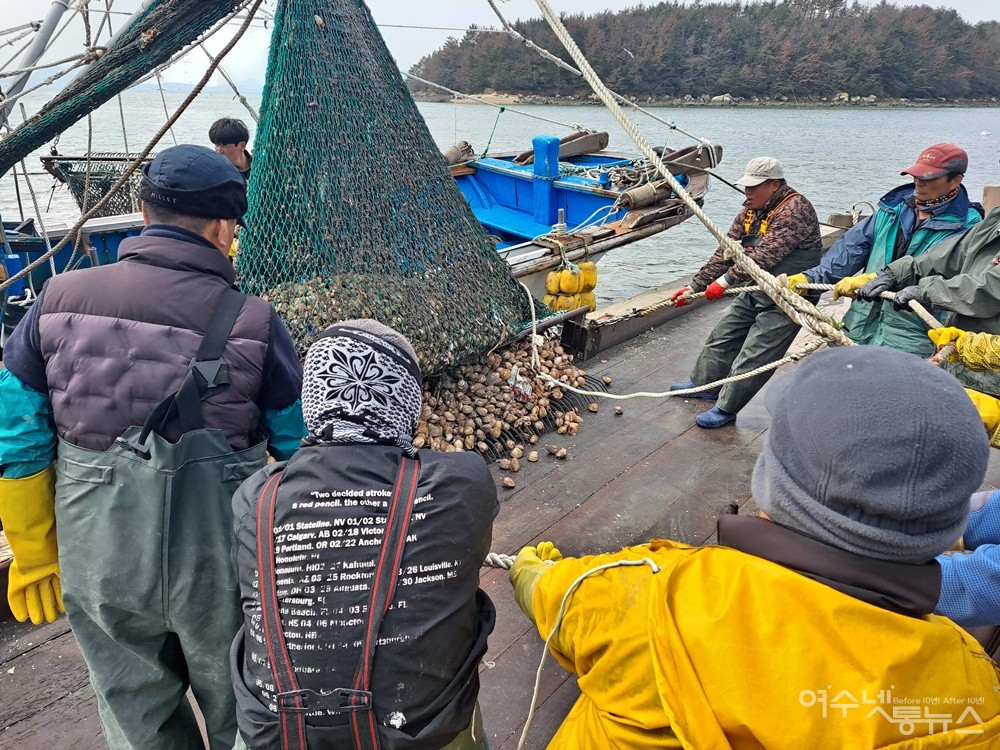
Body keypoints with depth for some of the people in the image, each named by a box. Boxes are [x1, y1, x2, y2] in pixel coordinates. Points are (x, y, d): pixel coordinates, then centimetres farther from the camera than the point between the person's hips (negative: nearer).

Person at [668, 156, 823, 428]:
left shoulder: (795, 209, -21)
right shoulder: (750, 212, 5)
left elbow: (767, 254, -31)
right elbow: (726, 252, 6)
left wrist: (727, 280, -34)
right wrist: (695, 286, 1)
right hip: (756, 291, 9)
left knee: (752, 357, -8)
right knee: (722, 337, 17)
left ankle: (727, 409, 4)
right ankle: (704, 384, 35)